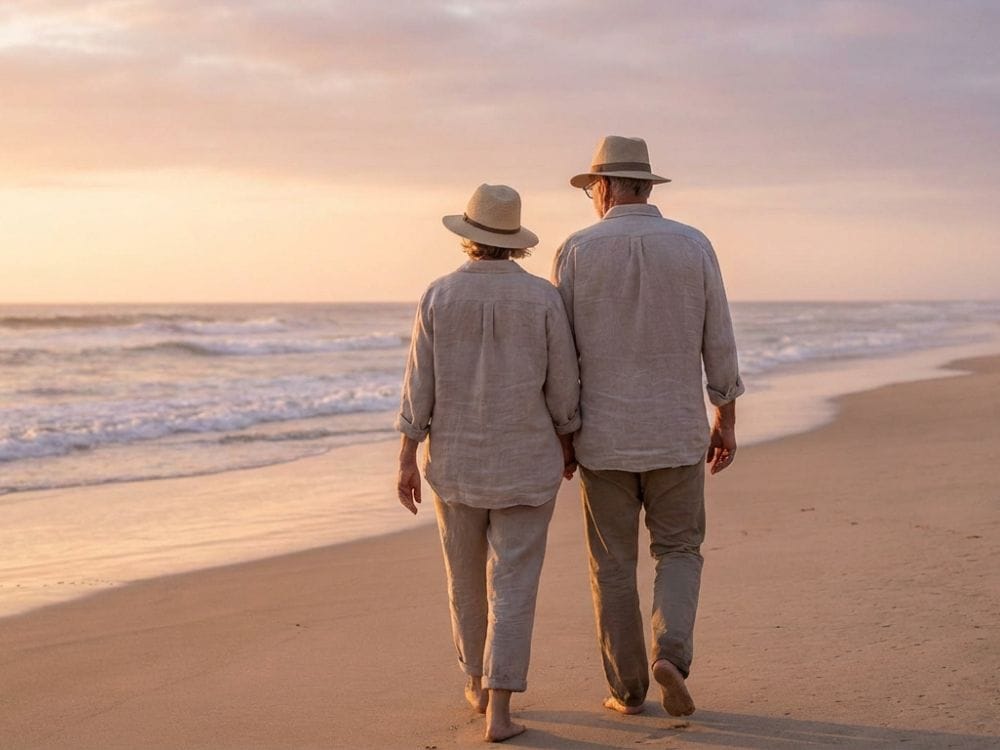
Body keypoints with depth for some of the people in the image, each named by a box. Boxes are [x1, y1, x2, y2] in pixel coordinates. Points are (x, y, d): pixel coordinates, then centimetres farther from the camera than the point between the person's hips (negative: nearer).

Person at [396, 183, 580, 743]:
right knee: (513, 585, 0)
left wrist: (407, 461, 0)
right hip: (524, 464, -2)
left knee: (467, 573, 20)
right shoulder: (543, 297, -8)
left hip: (457, 461, 2)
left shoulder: (439, 296, -5)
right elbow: (563, 385, -5)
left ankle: (480, 683, 35)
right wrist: (567, 443, 12)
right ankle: (498, 710, -7)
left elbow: (420, 385, -5)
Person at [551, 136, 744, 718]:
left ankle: (628, 688, 15)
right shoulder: (694, 246, -2)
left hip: (603, 435, 0)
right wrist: (726, 421, 10)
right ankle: (671, 653, -8)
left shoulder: (577, 251, -5)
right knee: (678, 551, 14)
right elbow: (719, 343, 0)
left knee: (614, 565, 12)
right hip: (676, 431, 1)